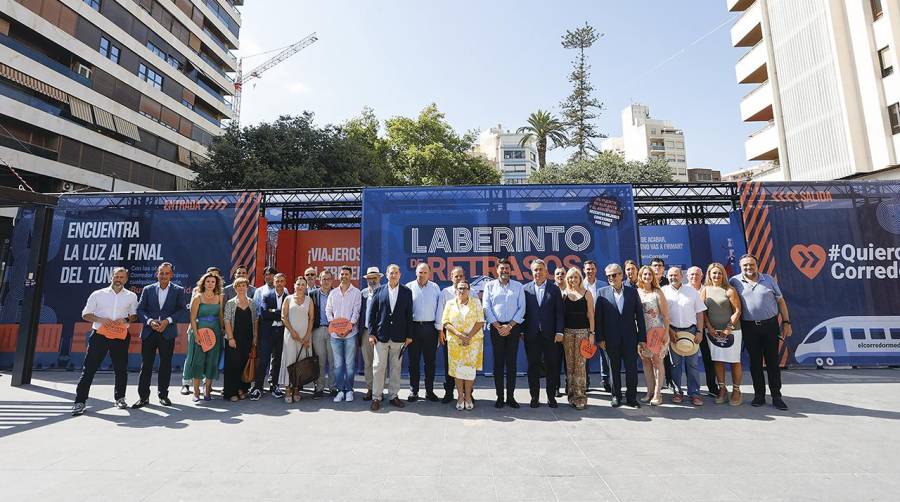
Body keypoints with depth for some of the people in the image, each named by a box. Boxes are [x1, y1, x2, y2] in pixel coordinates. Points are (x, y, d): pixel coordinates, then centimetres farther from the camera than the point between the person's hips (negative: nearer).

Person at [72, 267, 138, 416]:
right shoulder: (98, 294, 5)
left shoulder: (131, 296, 8)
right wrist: (101, 319, -11)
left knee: (121, 369, 7)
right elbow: (85, 314, 7)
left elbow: (135, 315, 13)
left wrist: (126, 320, -8)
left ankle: (120, 398, 21)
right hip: (99, 335, -1)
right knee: (89, 368, -2)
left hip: (120, 336, 1)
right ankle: (80, 402, 6)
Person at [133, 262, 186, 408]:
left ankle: (163, 394, 19)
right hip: (149, 332, 1)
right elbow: (140, 309, 4)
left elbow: (181, 309, 0)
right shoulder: (147, 289, 6)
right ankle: (143, 397, 13)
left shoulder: (178, 290, 3)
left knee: (166, 365, 7)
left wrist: (167, 320, -13)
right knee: (146, 365, 4)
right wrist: (149, 321, -12)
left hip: (168, 333, -1)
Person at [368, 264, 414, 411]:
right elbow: (372, 313, 4)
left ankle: (394, 395, 21)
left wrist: (409, 335, 1)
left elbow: (409, 315, 4)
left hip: (399, 337, 1)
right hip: (381, 335, -1)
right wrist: (371, 333, -1)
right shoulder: (379, 291, 4)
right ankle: (376, 397, 13)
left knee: (396, 367, 9)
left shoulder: (407, 292, 4)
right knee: (379, 367, 1)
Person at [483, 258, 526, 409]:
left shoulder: (518, 286, 8)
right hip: (496, 327, 0)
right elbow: (486, 308, 0)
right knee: (498, 362, 2)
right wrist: (498, 326, -8)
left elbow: (522, 308, 2)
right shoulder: (490, 286, 6)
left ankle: (511, 396, 12)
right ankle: (499, 397, 10)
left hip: (513, 327, 1)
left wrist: (509, 326, -7)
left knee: (511, 362, 4)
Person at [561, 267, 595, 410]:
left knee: (580, 364, -6)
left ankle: (581, 396, 1)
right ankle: (571, 395, 15)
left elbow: (590, 315, 2)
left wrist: (591, 333, -4)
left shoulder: (587, 293, 3)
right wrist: (560, 332, 3)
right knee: (569, 364, 6)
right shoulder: (564, 294, 8)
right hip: (567, 331, 2)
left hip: (582, 331, -2)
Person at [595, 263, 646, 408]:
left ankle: (631, 397, 18)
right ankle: (616, 396, 22)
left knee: (632, 368, 4)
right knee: (615, 368, 10)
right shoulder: (602, 292, 1)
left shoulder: (632, 292, 3)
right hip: (611, 338, 0)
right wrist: (600, 338, -5)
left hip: (630, 337, 0)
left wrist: (642, 338, 0)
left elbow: (639, 316, 3)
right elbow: (598, 317, 0)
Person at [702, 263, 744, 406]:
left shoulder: (729, 290, -3)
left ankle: (736, 391, 15)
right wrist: (710, 328, -5)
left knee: (734, 361, 3)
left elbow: (737, 311, -6)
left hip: (730, 331, -3)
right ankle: (722, 389, 18)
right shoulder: (705, 290, 6)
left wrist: (729, 328, -13)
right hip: (712, 331, 3)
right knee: (717, 361, 8)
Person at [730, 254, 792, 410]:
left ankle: (776, 396, 14)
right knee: (755, 362, 7)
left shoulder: (768, 279, 5)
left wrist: (786, 322, 3)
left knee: (773, 362, 5)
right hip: (749, 327, 0)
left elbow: (780, 301, 8)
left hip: (771, 325, 1)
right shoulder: (735, 281, 1)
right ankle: (759, 395, 17)